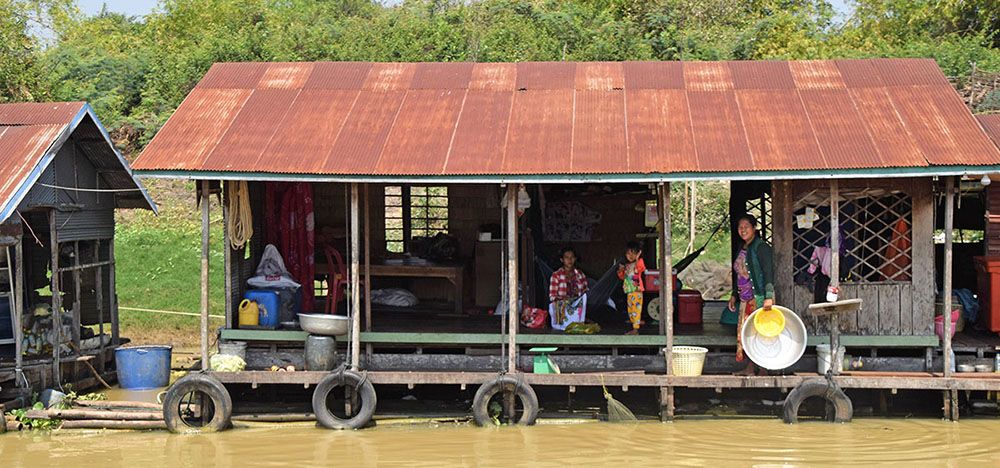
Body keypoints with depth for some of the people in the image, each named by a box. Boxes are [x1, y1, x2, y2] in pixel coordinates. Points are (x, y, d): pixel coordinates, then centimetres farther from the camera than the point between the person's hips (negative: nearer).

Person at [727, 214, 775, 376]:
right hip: (745, 299, 9)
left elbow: (768, 273, -16)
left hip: (759, 297, -9)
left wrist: (769, 296, -24)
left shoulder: (761, 247, -10)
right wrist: (734, 295, 21)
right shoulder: (742, 249, 16)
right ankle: (750, 368, 13)